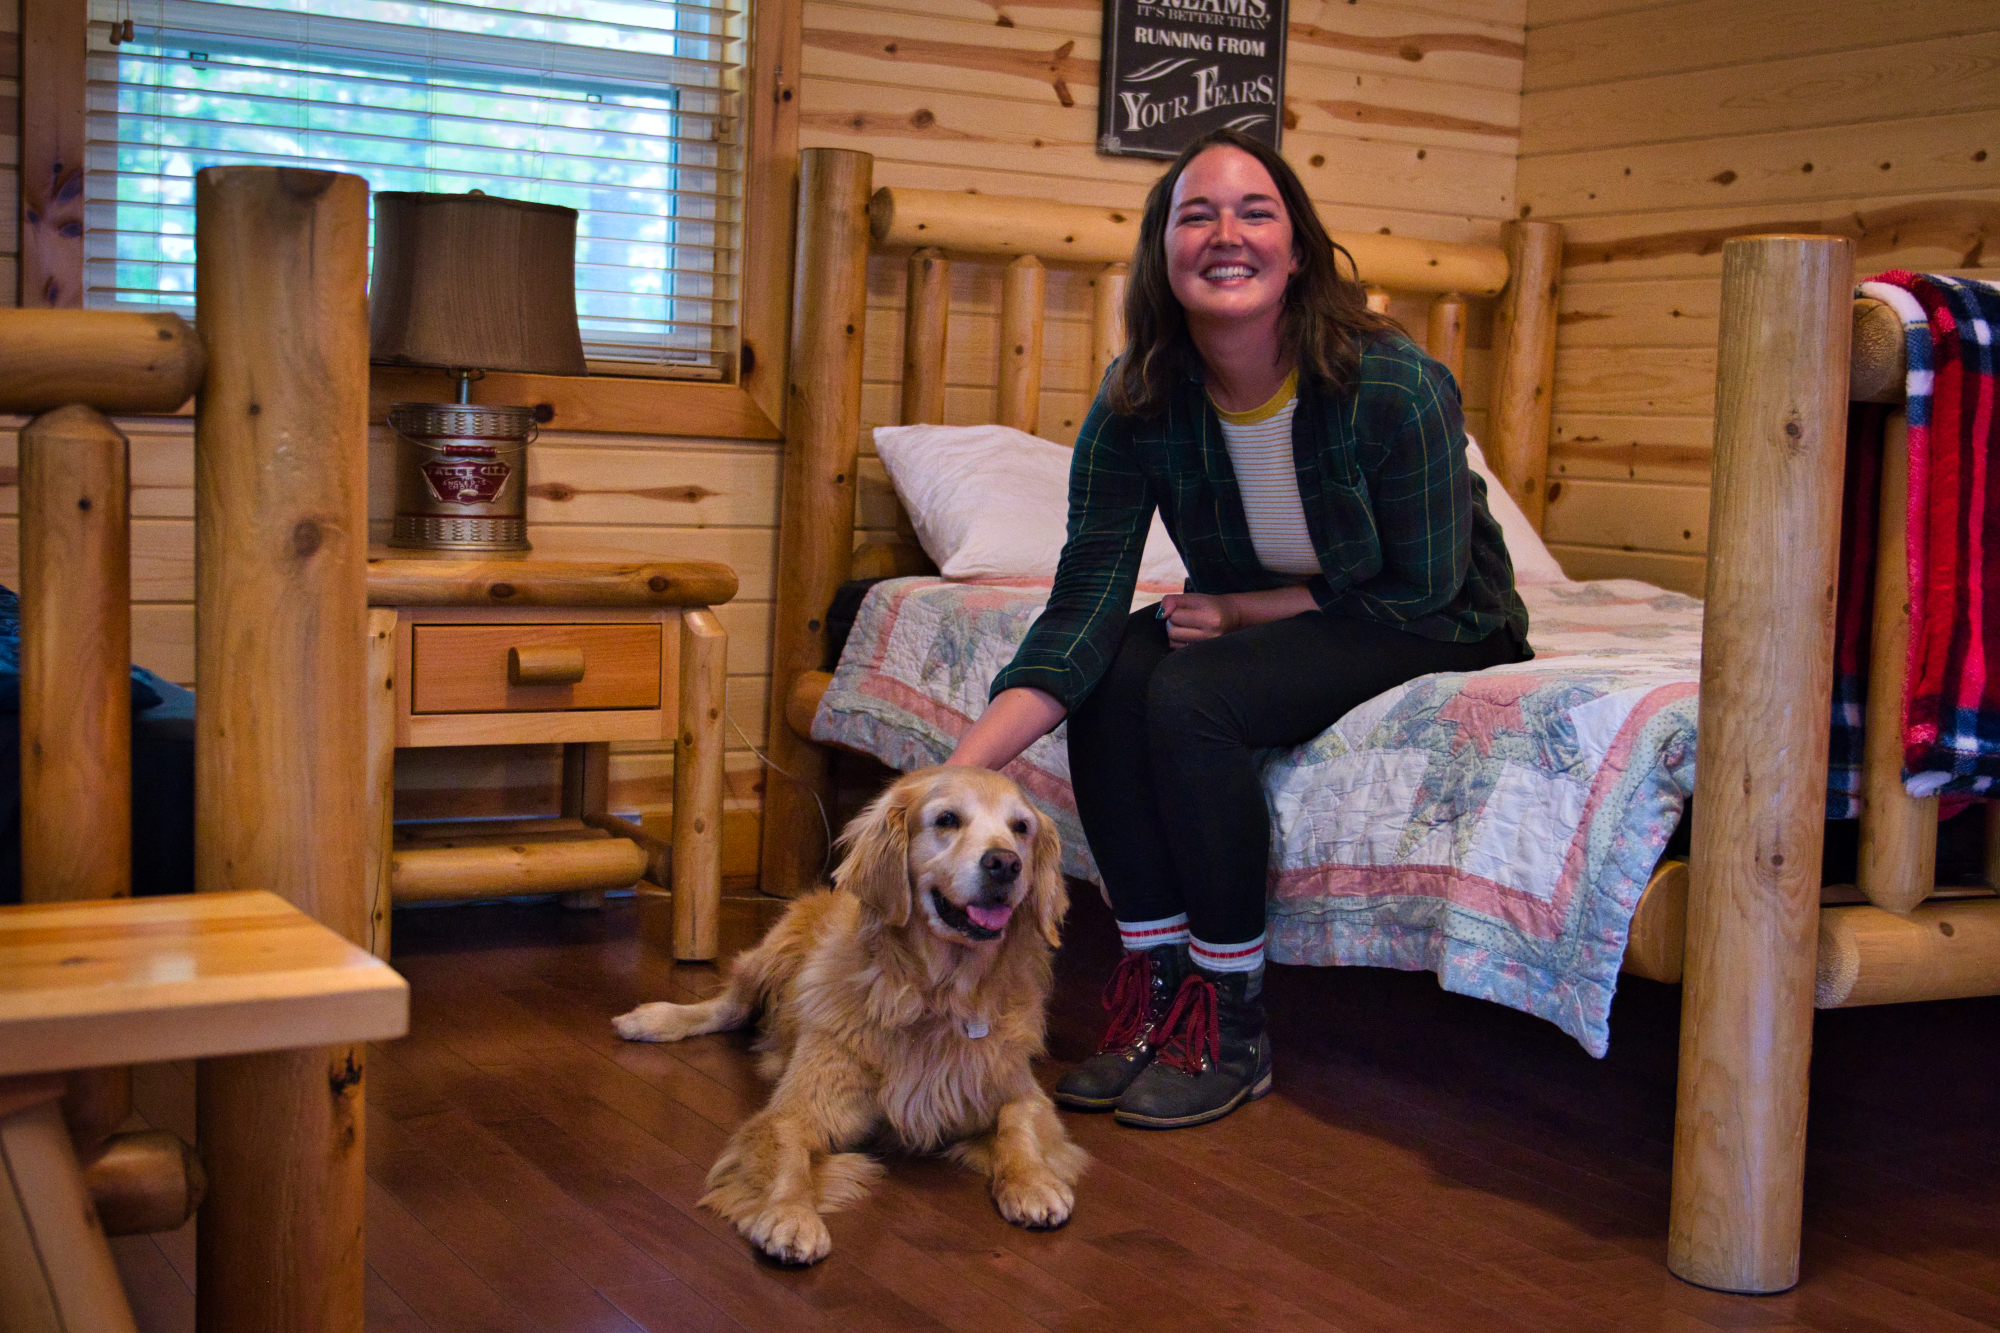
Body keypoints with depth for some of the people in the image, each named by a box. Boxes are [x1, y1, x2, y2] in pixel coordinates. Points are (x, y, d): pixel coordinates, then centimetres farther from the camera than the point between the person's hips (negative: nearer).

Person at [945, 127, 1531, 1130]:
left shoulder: (1393, 388, -28)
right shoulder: (1139, 404, -15)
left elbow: (1422, 591, -18)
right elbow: (1082, 607, -21)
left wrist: (1244, 611, -18)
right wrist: (963, 766, -34)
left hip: (1432, 633, -5)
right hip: (1256, 616, 5)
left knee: (1192, 697, -28)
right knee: (1110, 676, -22)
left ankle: (1230, 1026, -15)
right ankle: (1153, 989, -11)